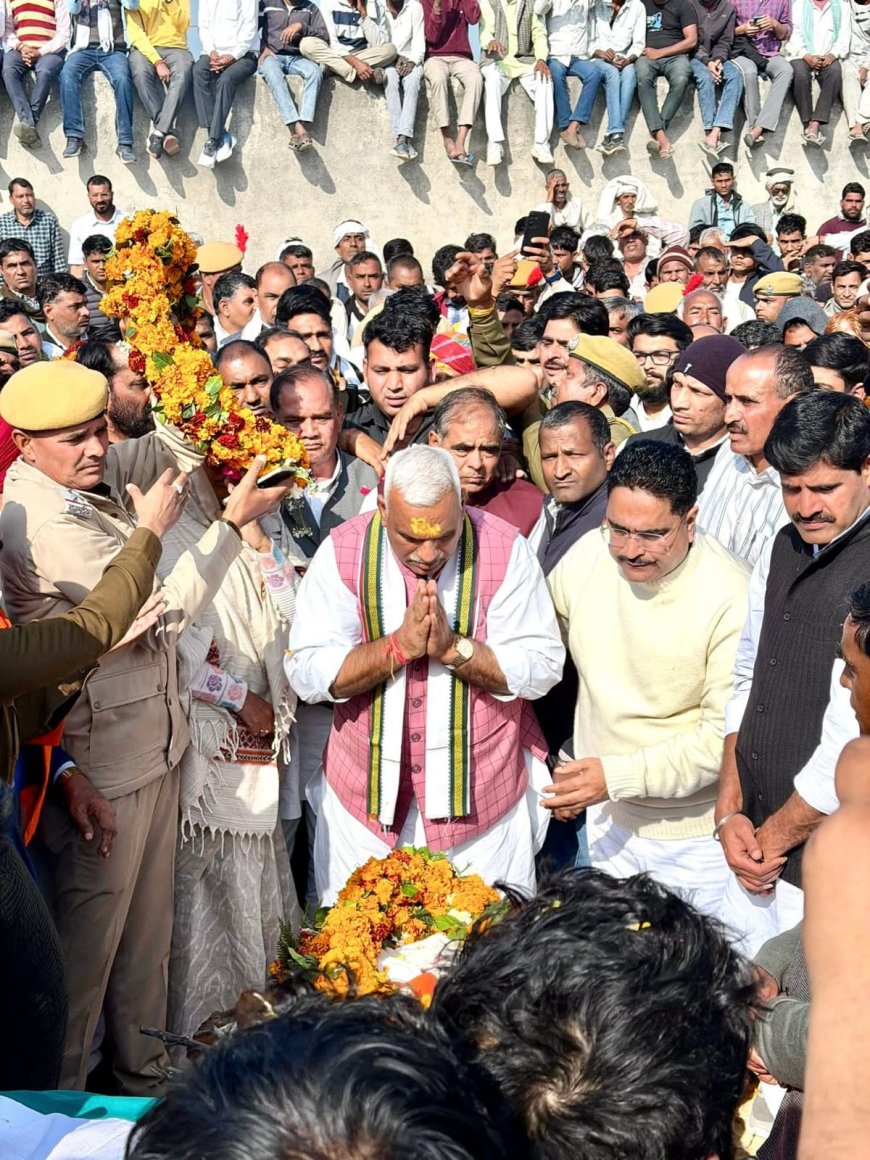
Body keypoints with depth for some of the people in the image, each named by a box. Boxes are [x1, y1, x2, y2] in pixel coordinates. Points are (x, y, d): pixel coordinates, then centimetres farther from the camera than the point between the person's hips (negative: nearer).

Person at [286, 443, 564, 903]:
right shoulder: (343, 551, -10)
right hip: (366, 802, 1)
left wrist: (453, 647, -23)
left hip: (482, 802, 0)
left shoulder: (504, 549, -11)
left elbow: (543, 668, -11)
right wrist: (399, 646, -22)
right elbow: (306, 673, -12)